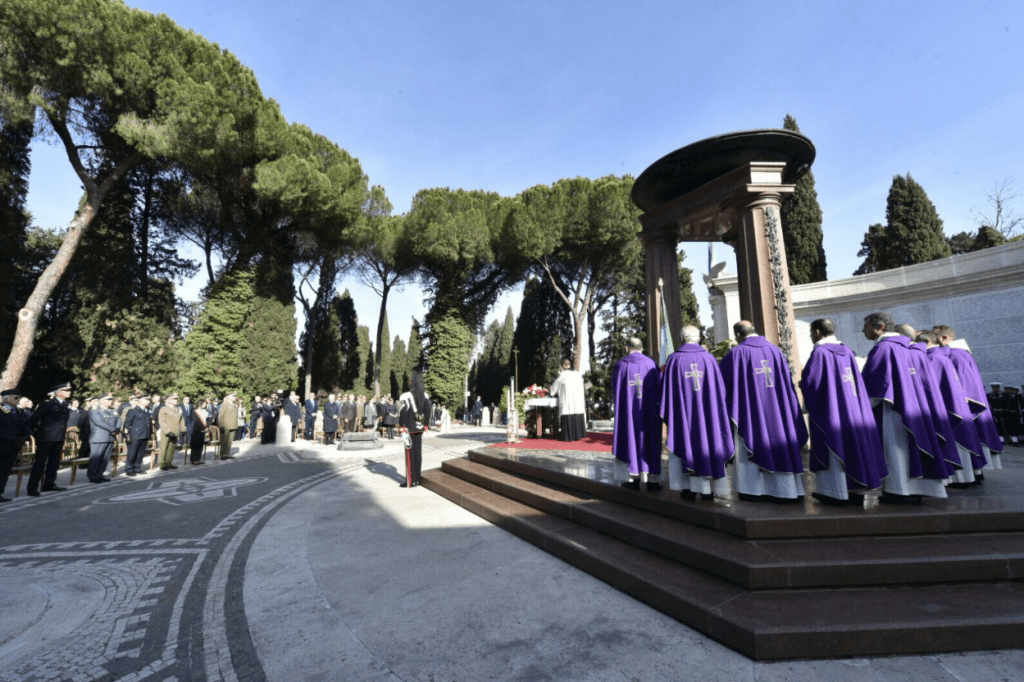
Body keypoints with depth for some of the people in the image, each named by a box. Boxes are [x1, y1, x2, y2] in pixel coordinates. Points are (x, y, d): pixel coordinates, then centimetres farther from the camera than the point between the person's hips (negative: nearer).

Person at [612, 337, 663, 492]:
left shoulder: (621, 365, -3)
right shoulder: (651, 363, -1)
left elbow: (614, 388, 4)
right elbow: (659, 387, 2)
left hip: (627, 411, 0)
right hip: (649, 412, 1)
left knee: (630, 439, 8)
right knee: (650, 440, 8)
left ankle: (633, 479, 11)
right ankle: (652, 480, 11)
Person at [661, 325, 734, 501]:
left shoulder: (674, 359, -4)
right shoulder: (709, 358, 1)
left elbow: (668, 388, -3)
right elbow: (719, 389, 4)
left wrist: (667, 413, 4)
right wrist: (717, 410, 14)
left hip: (683, 412, -1)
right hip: (707, 412, 2)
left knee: (685, 444, 7)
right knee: (708, 442, 10)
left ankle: (688, 489, 8)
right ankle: (708, 490, 13)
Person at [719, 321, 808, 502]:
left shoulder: (736, 353, -9)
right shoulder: (775, 350, 5)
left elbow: (722, 381, -4)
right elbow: (787, 382, 10)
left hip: (748, 410, -4)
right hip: (775, 410, 4)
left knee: (749, 447, 5)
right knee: (776, 445, 12)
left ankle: (751, 490, 8)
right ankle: (782, 489, 18)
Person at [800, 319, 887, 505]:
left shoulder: (819, 352, -14)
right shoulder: (846, 350, 9)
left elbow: (808, 381, -18)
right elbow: (857, 379, 16)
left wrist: (802, 383, 4)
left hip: (829, 410, -7)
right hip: (853, 408, 8)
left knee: (832, 447, -1)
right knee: (853, 446, 14)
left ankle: (837, 493, 4)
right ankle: (858, 487, 23)